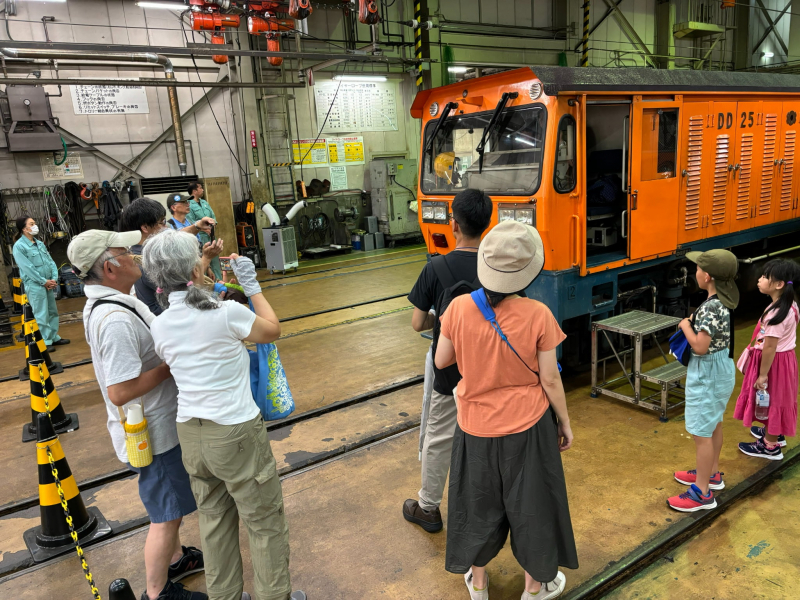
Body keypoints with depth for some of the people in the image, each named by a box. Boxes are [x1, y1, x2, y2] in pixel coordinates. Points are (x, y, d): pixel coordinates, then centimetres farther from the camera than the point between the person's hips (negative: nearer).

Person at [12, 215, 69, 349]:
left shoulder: (40, 244, 13)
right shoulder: (19, 246, -9)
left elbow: (51, 262, 11)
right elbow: (27, 268, -14)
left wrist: (54, 279, -3)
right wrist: (44, 281, -14)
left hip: (49, 284, 7)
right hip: (34, 285, -7)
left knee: (53, 312, 13)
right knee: (41, 315, -5)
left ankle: (54, 337, 23)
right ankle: (45, 342, 2)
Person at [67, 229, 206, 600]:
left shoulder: (105, 303, 3)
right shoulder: (115, 319, -30)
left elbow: (143, 352, 15)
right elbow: (120, 391, -31)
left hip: (158, 424, 10)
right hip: (154, 434, -10)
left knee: (169, 505, 27)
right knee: (165, 514, 8)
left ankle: (174, 558, 48)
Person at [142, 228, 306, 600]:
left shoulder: (160, 326, -2)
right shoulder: (226, 313, -18)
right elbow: (272, 330, -1)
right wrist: (251, 284, 7)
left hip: (190, 435, 6)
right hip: (236, 434, -6)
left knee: (215, 520, 22)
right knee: (265, 522, 13)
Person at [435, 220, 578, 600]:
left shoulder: (459, 308, -16)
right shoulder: (538, 316, -19)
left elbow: (441, 360, -3)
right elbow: (549, 379, -11)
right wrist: (565, 423, 5)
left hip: (476, 426, 2)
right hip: (527, 426, -1)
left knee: (479, 501, 22)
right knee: (531, 502, 20)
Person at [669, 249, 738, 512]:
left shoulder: (711, 307, -28)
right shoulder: (723, 300, 1)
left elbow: (700, 347, -28)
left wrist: (686, 325, -14)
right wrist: (694, 324, 1)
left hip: (707, 372, -10)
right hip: (719, 367, 10)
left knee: (701, 432, 0)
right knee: (714, 424, 23)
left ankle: (702, 493, 11)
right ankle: (711, 473, 41)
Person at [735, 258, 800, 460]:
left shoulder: (776, 313, -30)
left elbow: (770, 347, -26)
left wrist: (762, 374, -19)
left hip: (774, 361, -9)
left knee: (770, 400, 6)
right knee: (775, 399, 25)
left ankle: (770, 446, 21)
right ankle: (775, 433, 44)